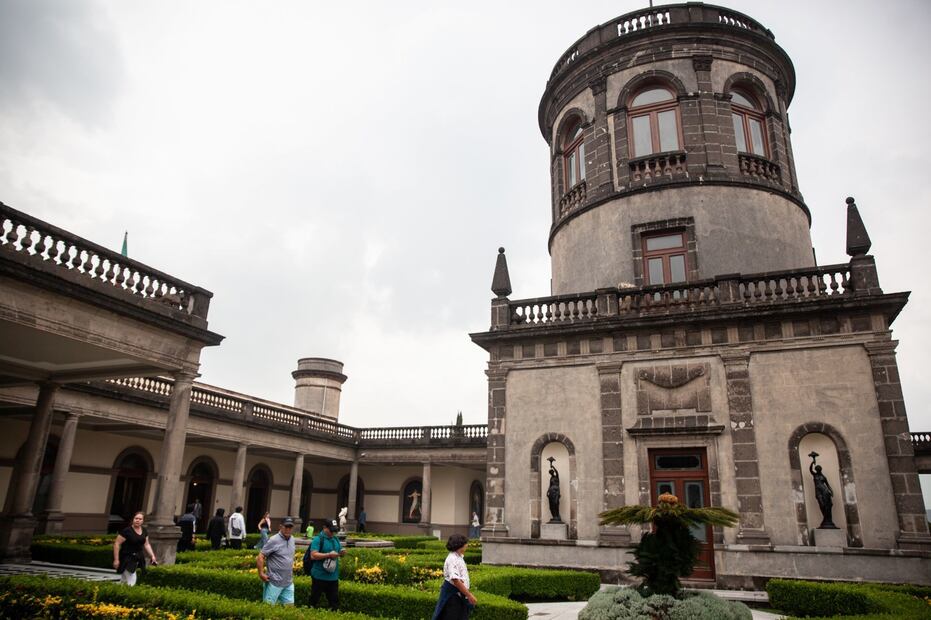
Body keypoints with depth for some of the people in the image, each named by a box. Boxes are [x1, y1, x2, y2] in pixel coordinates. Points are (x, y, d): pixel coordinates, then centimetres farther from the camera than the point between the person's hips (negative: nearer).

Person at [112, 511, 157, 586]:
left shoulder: (144, 531, 6)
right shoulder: (126, 531, -14)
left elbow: (146, 544, 15)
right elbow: (117, 544, -13)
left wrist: (152, 556, 8)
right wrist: (116, 559, -16)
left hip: (137, 558, 7)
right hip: (127, 558, -7)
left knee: (124, 581, 16)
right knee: (131, 582, -10)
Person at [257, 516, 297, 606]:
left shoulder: (292, 539, 8)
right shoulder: (274, 540, -14)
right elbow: (261, 556, -14)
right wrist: (261, 573, -19)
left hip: (288, 582, 7)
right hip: (275, 582, -7)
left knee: (289, 605, 9)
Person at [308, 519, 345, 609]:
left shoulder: (336, 540, 10)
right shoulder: (318, 539, -12)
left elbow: (339, 552, 19)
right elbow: (313, 555, -21)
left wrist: (342, 553, -6)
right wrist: (329, 555, -26)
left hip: (333, 577, 6)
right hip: (319, 576, -6)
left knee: (334, 599, 10)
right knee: (314, 598, 9)